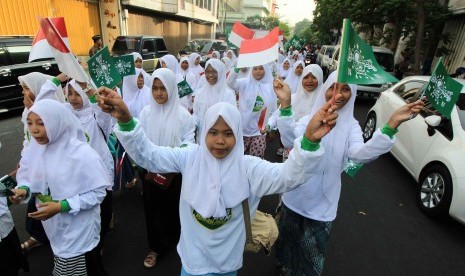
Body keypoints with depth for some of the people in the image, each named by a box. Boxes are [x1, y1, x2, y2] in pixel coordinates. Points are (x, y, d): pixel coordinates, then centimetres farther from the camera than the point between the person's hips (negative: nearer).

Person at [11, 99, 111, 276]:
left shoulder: (82, 154, -25)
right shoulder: (34, 149, -6)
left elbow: (98, 192, -20)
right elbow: (26, 176, 6)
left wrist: (61, 206, -26)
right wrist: (23, 190, -16)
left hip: (79, 230, -6)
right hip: (53, 227, 6)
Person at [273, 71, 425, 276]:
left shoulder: (351, 126, -7)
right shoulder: (309, 119, -8)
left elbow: (360, 154, -27)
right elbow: (289, 141, -27)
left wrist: (392, 124, -38)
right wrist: (285, 104, -38)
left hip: (322, 205, -1)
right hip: (296, 198, 1)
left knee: (311, 256, 17)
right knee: (288, 241, 24)